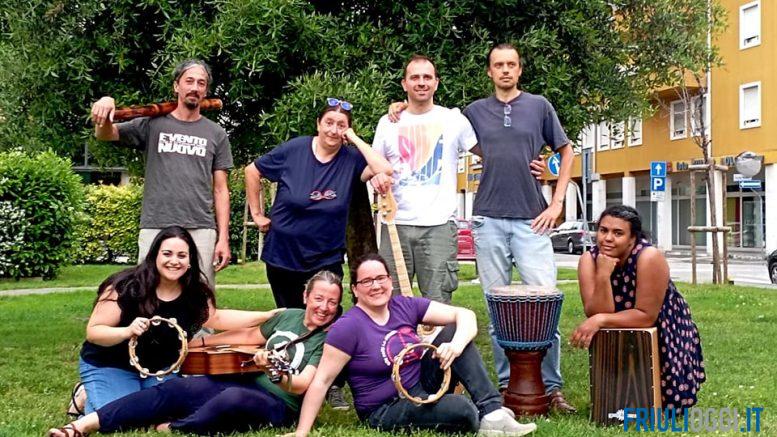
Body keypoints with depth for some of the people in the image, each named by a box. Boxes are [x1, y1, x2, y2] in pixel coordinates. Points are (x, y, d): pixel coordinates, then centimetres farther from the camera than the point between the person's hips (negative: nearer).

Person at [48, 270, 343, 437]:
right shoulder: (287, 316, 11)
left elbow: (302, 386, -17)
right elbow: (249, 336, 26)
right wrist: (200, 342, 26)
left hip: (280, 405, -6)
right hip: (248, 382, 6)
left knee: (233, 398, -40)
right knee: (176, 388, -15)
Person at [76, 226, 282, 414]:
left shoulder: (195, 294, -10)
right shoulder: (126, 287, -25)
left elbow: (215, 318, 9)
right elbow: (93, 331, -20)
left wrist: (266, 316, 1)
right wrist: (127, 331, -40)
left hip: (159, 368, 5)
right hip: (110, 367, -5)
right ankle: (88, 396, 12)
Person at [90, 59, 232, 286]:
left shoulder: (216, 134, 10)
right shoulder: (152, 124, 9)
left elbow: (220, 190, 9)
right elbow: (105, 135, 2)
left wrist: (223, 238, 0)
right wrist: (105, 106, -21)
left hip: (201, 232, 1)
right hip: (154, 229, 0)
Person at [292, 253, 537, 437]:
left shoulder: (405, 307, -1)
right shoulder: (348, 327, -16)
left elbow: (464, 315, -5)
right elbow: (321, 381, -17)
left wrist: (456, 346, -27)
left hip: (423, 388, 7)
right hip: (386, 411, -6)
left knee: (454, 331, -13)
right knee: (462, 408, -32)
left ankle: (493, 413, -18)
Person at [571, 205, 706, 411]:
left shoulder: (649, 257, -29)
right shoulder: (589, 259, -17)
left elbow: (646, 316, -30)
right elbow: (595, 314, -25)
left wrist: (601, 320, -38)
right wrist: (603, 275, -37)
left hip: (665, 333, -3)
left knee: (671, 401, -7)